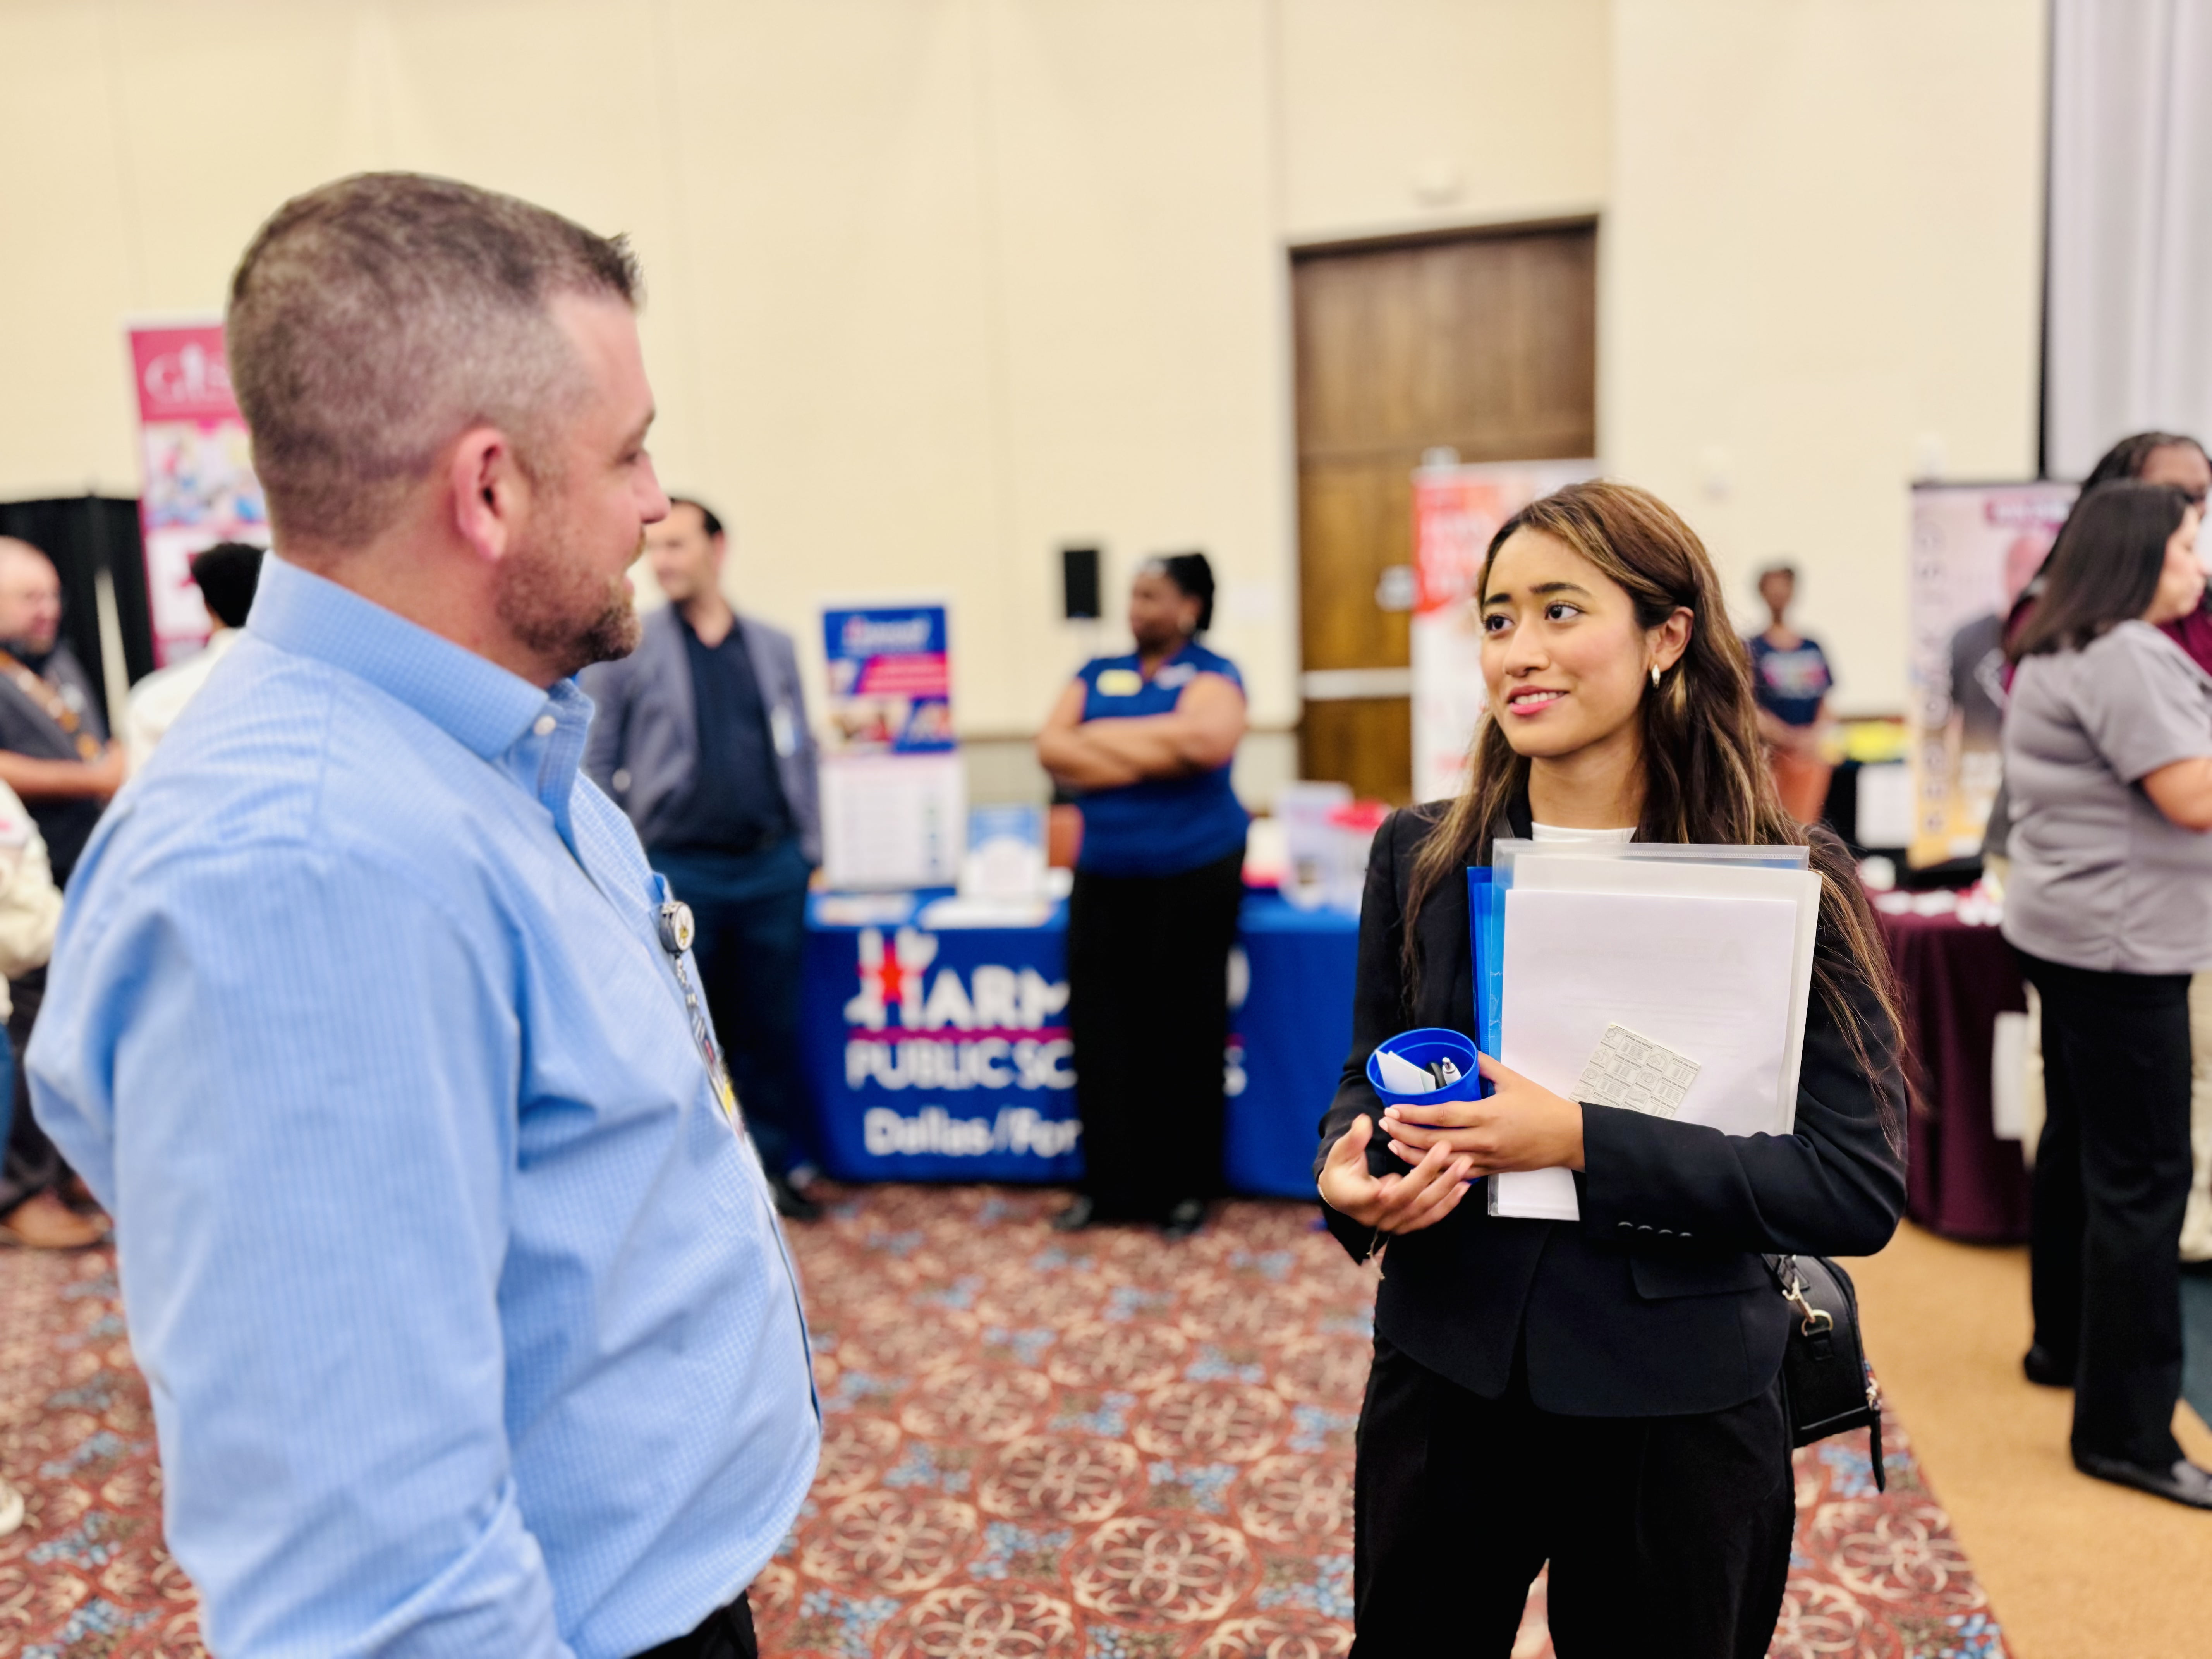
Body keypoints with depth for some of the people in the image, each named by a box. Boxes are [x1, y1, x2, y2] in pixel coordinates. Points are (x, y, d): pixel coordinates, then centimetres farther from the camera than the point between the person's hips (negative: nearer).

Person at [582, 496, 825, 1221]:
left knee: (770, 1026, 10)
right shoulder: (626, 650, 0)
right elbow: (595, 763, 0)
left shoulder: (774, 647, 11)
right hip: (677, 871, -3)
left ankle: (777, 1163, 24)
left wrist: (809, 850, 9)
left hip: (771, 868, 3)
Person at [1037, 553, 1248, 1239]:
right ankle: (1110, 1184, 15)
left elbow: (1205, 742, -20)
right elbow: (1052, 749, 0)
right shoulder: (1099, 674, 14)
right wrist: (1155, 755, -12)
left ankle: (1185, 1188, 16)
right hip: (1105, 876, 4)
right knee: (1100, 1028, 3)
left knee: (1186, 1033, 3)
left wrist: (1102, 739, -9)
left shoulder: (1212, 674, 1)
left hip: (1192, 878, -4)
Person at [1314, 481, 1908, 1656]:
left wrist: (1579, 1140, -24)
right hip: (1446, 1376, 3)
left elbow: (1861, 1188, -15)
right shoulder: (1421, 855, -2)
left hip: (1677, 1412, -2)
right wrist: (1349, 1164, -13)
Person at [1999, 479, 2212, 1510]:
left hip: (2071, 934, 11)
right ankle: (2124, 1432, -1)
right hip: (2120, 945, -11)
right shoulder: (2122, 656, -16)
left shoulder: (2060, 653, 16)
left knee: (2080, 1145, 19)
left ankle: (2064, 1342, 32)